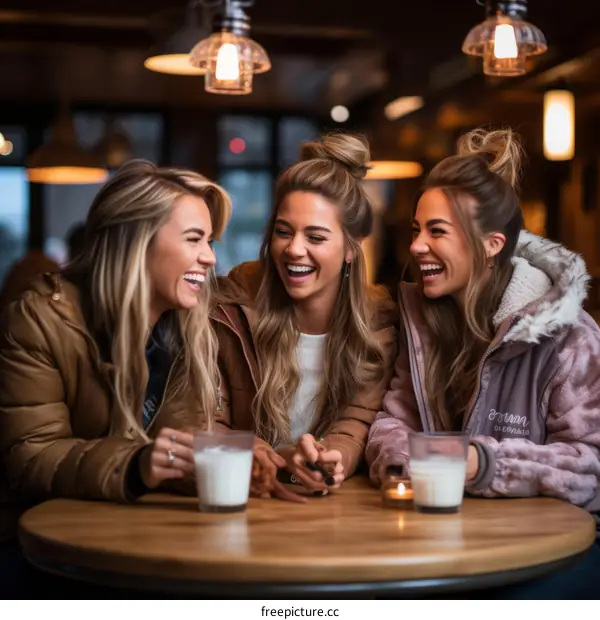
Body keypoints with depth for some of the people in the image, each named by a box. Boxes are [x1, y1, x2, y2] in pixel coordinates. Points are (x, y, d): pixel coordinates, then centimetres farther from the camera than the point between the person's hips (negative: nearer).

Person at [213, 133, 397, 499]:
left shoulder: (379, 322, -2)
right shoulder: (232, 306, -4)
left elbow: (356, 426, -7)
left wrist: (327, 461, -31)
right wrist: (258, 462, -25)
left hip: (335, 501, 0)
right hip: (242, 500, 0)